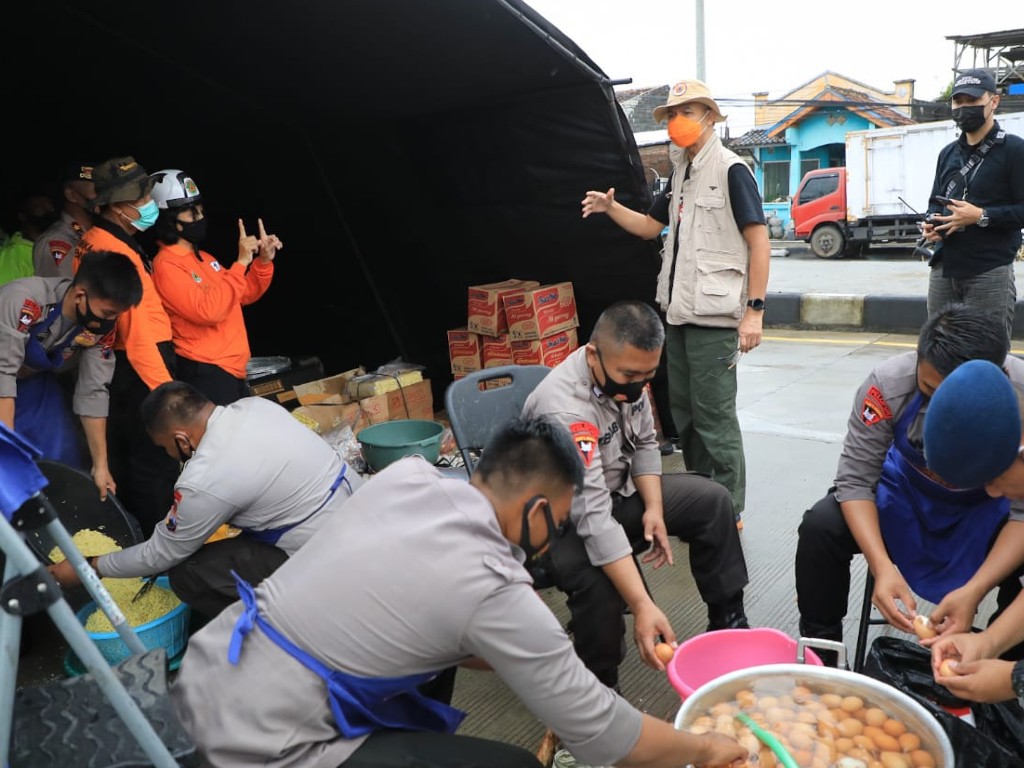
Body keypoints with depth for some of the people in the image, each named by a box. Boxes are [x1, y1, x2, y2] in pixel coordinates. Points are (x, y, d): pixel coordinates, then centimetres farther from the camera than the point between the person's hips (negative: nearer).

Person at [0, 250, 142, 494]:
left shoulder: (101, 328, -20)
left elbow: (93, 392, -15)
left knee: (64, 463, -1)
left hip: (33, 381, 4)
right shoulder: (24, 301, -35)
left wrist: (101, 465, -16)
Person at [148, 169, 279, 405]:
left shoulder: (202, 257, 14)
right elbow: (208, 311, -27)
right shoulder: (166, 265, -14)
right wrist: (241, 263, -24)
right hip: (205, 374, -9)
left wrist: (263, 262, 5)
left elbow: (243, 295, 21)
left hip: (232, 370, 9)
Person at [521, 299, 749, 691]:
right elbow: (593, 516, -40)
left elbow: (644, 442, 5)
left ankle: (728, 621, 14)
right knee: (599, 580, -35)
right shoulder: (563, 407, -36)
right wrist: (643, 606, -44)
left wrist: (654, 508, -11)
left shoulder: (627, 373, -12)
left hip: (617, 490, 8)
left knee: (711, 500, -1)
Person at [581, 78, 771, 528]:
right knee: (683, 410, 14)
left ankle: (729, 512, 11)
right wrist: (610, 208, 4)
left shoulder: (730, 170, -9)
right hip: (679, 311, 8)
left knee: (714, 415, -3)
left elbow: (759, 241, -12)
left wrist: (754, 309, -18)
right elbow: (650, 226, 22)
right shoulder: (681, 174, 15)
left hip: (715, 314, -8)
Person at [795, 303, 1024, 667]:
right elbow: (855, 480, -23)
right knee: (820, 526, -25)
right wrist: (882, 566, -38)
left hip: (987, 507, 0)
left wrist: (974, 591, -38)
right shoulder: (889, 382, -30)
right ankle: (819, 656, -5)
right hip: (908, 489, 1)